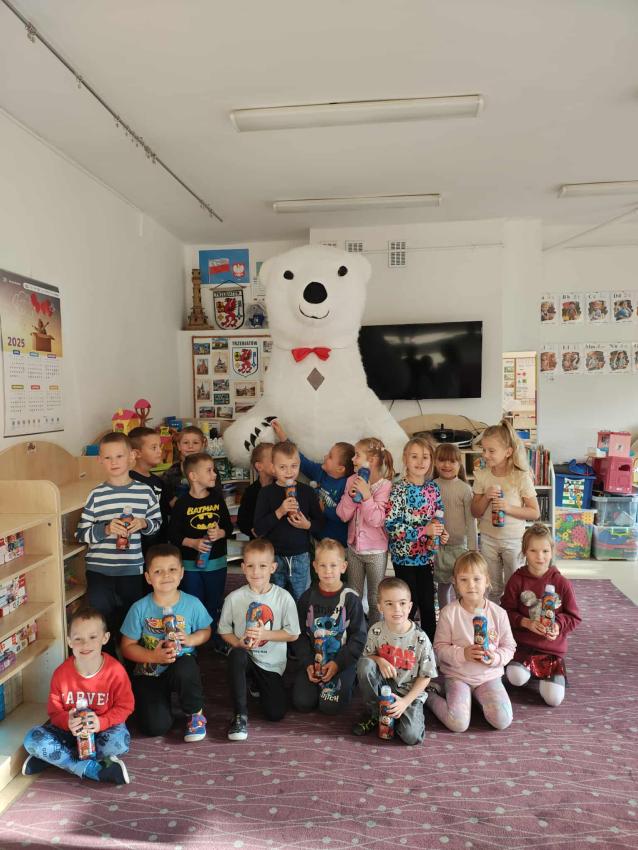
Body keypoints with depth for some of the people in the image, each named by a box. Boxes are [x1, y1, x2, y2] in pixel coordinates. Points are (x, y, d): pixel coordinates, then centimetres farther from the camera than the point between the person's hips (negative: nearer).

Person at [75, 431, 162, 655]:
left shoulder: (145, 491, -2)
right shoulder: (96, 495, -5)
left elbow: (157, 522, 9)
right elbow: (81, 533, -3)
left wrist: (143, 524, -12)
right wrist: (106, 529, -19)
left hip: (132, 569, 1)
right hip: (99, 570, -1)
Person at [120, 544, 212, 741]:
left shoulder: (192, 604, -9)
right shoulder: (140, 608, -11)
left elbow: (206, 631, 6)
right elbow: (127, 647, -4)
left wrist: (190, 640, -15)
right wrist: (153, 656, -20)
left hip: (181, 665, 0)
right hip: (148, 673, 0)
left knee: (185, 668, -37)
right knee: (156, 727, -18)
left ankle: (195, 713, -6)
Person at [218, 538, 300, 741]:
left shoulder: (283, 598, -10)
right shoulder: (234, 598, -9)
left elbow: (292, 634, -5)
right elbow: (224, 630, 1)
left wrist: (265, 634, -18)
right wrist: (239, 642, -19)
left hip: (271, 662, 0)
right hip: (244, 656, 0)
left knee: (275, 713, -9)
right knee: (236, 655, -36)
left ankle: (259, 686, 25)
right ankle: (240, 715, -19)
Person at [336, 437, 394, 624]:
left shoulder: (385, 486, -15)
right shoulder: (352, 481, -1)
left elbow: (377, 520, -20)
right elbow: (343, 515, -4)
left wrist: (366, 495, -27)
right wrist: (351, 495, -20)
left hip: (376, 551, -4)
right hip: (354, 547, 5)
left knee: (375, 601, 10)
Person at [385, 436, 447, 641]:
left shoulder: (433, 488, 3)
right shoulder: (399, 490, -15)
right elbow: (391, 525, -21)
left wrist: (441, 532, -6)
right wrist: (423, 531, -23)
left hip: (426, 554, 5)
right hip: (405, 555, -5)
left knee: (428, 604, 14)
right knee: (409, 605, 4)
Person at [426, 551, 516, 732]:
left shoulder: (498, 613, -6)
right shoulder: (449, 612, -11)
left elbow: (509, 647, 2)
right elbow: (439, 648, -8)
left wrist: (495, 658, -19)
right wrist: (463, 654, -25)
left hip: (489, 675, 3)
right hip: (457, 675, -2)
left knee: (502, 721, -16)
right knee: (458, 724, -19)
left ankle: (478, 697, 14)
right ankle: (430, 695, 10)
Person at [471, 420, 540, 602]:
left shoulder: (521, 477, -14)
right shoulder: (482, 475, -5)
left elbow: (535, 513, -9)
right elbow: (475, 512, 0)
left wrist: (509, 508, -23)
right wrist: (485, 497, -19)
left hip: (513, 540, -2)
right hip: (488, 539, 3)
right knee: (492, 589, 14)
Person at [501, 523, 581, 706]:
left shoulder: (561, 583, -2)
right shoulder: (517, 580, -5)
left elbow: (574, 617, 3)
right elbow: (506, 612, -2)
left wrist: (558, 625, -15)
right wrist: (525, 622, -18)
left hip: (553, 648, 1)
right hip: (523, 644, -1)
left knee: (554, 698, -9)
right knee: (516, 678, -27)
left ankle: (546, 674, 24)